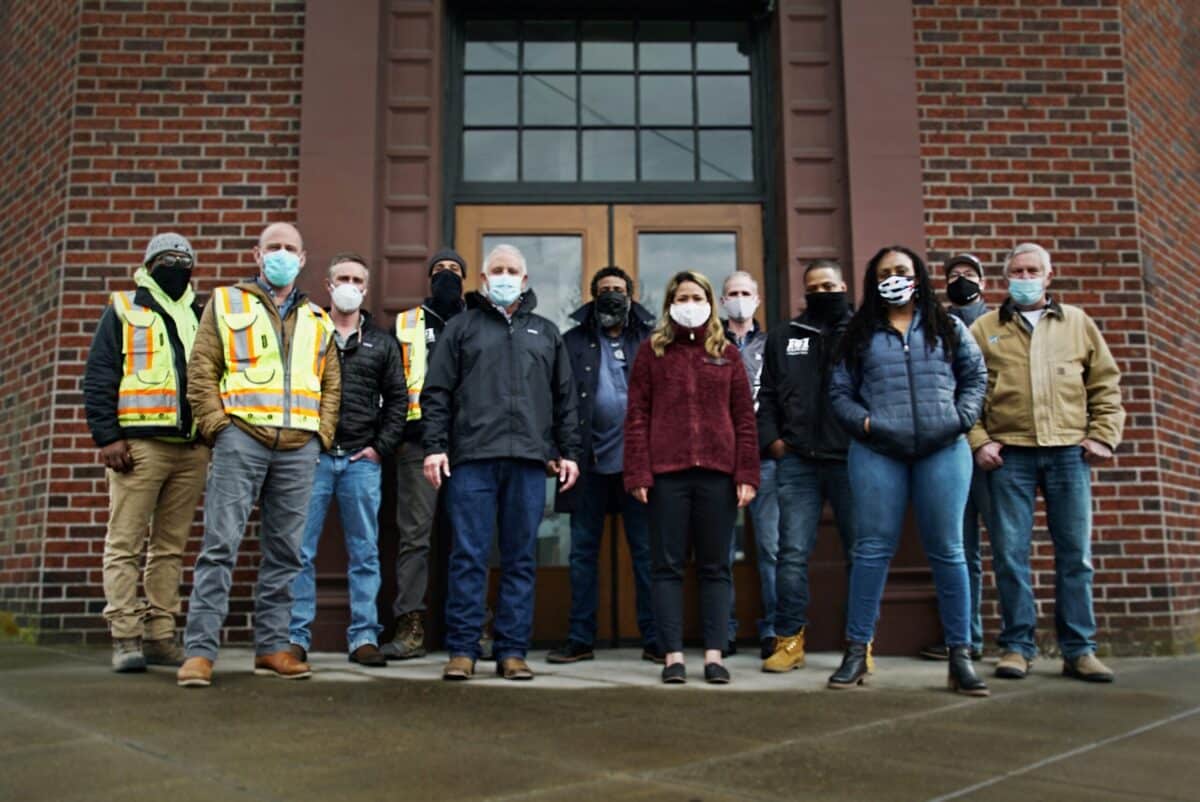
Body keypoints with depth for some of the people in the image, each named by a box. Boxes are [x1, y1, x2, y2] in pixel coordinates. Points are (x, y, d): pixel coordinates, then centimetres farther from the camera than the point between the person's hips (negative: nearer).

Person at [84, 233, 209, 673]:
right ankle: (126, 638, 1)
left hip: (192, 449, 4)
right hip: (139, 444, -4)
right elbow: (97, 378, 0)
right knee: (125, 545, -3)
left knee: (171, 546, 7)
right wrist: (107, 436, -10)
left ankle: (160, 636, 12)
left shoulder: (201, 316, 19)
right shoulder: (123, 310, 7)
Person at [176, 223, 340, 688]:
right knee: (221, 544, -7)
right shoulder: (226, 304, 11)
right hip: (241, 439, -3)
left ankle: (272, 647, 15)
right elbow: (201, 370, 4)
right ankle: (200, 650, -2)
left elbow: (331, 383, 19)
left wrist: (322, 431, 5)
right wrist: (216, 424, -7)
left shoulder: (317, 321, 19)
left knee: (285, 552, 7)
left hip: (300, 448, 4)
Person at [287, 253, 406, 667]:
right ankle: (296, 636, 9)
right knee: (300, 550, 1)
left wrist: (380, 446, 1)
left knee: (364, 553, 5)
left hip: (362, 461, 2)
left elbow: (398, 400, 12)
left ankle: (364, 637, 12)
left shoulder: (382, 343, 13)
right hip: (311, 456, -2)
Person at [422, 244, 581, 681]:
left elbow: (565, 399, 17)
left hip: (529, 460, 2)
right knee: (468, 555, -2)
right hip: (472, 458, -2)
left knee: (521, 558, 4)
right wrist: (434, 447, -3)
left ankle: (512, 650, 11)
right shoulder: (462, 328, 14)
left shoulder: (546, 333, 20)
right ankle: (462, 650, 5)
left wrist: (568, 452, 9)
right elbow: (436, 393, 7)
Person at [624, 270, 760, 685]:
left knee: (715, 567, 5)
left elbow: (744, 417, 8)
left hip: (717, 472, 1)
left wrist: (746, 474, -1)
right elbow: (637, 415, 3)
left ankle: (714, 655, 10)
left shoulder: (727, 353, 13)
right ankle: (673, 655, 8)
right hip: (666, 472, -1)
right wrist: (638, 473, -7)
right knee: (667, 565, 2)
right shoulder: (652, 350, 9)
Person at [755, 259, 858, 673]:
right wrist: (771, 438, 3)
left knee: (860, 553, 5)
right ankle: (789, 640, 10)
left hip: (852, 459, -2)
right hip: (797, 461, 2)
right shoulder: (784, 338, 15)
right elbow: (768, 395, 15)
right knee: (793, 553, 1)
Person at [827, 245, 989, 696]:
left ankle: (960, 655, 10)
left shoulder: (948, 328, 14)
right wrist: (862, 421, -7)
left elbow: (975, 376, 13)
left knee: (947, 551, 2)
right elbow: (839, 392, 9)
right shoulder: (860, 334, 12)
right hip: (877, 453, 0)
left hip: (943, 451, 1)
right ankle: (856, 651, 7)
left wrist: (963, 417, -3)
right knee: (872, 549, 0)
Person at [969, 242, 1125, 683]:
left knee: (1075, 553, 4)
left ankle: (1079, 649, 13)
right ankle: (1017, 646, 10)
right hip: (1009, 454, -1)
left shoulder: (1078, 323, 13)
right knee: (1010, 554, 0)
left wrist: (1103, 436, 3)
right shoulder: (984, 329, 9)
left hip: (1069, 452, 1)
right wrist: (978, 441, -5)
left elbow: (1106, 384, 13)